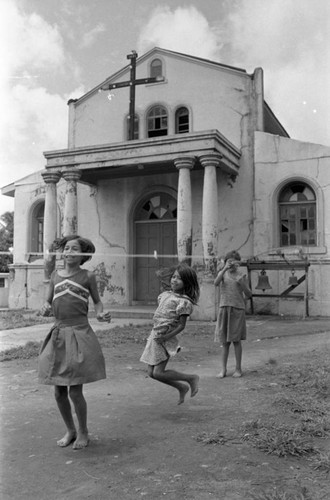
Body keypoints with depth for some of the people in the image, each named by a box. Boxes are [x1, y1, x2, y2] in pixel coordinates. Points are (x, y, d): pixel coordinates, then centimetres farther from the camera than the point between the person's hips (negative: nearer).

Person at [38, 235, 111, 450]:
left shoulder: (88, 276, -1)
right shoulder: (55, 275, 9)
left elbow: (97, 301, 10)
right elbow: (48, 304, 14)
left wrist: (101, 314, -10)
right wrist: (45, 309, -9)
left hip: (80, 335, -4)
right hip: (58, 335, 4)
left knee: (75, 392, -3)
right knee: (59, 392, 9)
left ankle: (83, 432, 22)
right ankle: (70, 430, 31)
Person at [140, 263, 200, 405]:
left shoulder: (184, 302, -12)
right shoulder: (165, 294, 10)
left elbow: (181, 325, -14)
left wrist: (166, 337, -22)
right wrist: (153, 334, 10)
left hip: (164, 339, -8)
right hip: (154, 335, 8)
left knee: (158, 373, -8)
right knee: (151, 372, 9)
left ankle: (191, 378, 9)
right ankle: (182, 387, 25)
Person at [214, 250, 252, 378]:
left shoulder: (241, 276, 3)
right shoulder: (223, 273, 5)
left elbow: (248, 294, 2)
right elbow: (216, 283, -16)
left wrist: (242, 283, -14)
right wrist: (225, 269, -25)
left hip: (237, 309, -1)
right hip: (224, 308, 1)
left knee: (236, 340, 1)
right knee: (224, 341, 5)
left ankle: (238, 368, 11)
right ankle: (223, 369, 11)